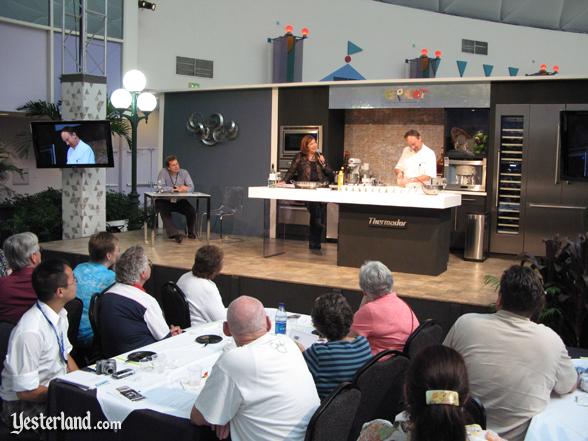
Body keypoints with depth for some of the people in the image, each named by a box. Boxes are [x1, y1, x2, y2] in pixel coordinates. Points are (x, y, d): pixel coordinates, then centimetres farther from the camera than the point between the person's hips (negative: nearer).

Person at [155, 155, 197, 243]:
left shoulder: (184, 172, -1)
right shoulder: (163, 172, -10)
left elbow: (191, 187, -8)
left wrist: (184, 189, -31)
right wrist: (175, 189, -28)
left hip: (179, 201, 3)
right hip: (164, 201, -3)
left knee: (192, 211, -18)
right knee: (165, 213, -33)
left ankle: (191, 232, 7)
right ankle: (175, 234, -41)